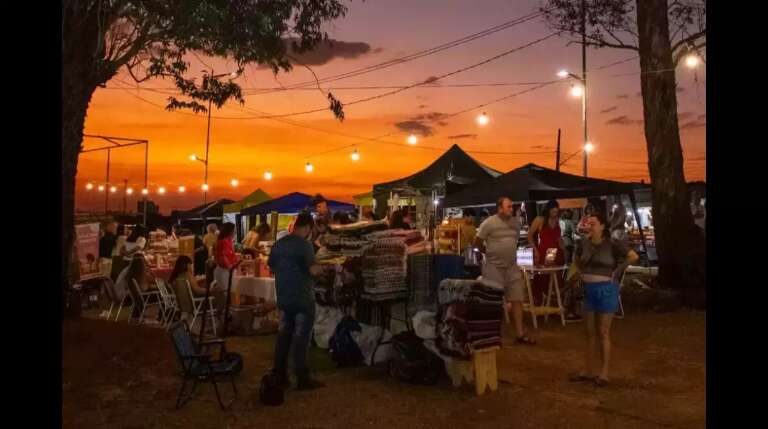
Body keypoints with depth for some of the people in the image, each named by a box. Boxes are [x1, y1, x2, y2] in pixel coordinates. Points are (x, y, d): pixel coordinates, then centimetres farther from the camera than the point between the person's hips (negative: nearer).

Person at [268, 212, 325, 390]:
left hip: (283, 298, 7)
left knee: (283, 336, 14)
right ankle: (303, 379, 6)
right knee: (300, 338, -1)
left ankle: (279, 375, 19)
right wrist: (323, 269, -2)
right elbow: (313, 270, -22)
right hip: (302, 299, -7)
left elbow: (271, 268, 17)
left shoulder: (278, 244, 7)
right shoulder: (304, 245, -16)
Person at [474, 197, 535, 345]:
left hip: (512, 267, 6)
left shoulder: (516, 222, 6)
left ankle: (520, 334, 11)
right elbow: (477, 242, -6)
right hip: (494, 268, -5)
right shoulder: (489, 223, -12)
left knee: (517, 300, 5)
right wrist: (490, 253, 4)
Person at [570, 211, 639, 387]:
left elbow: (633, 256, -12)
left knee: (603, 333, 0)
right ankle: (589, 371, 20)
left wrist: (616, 271, -9)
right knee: (590, 333, 11)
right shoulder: (584, 243, 3)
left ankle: (604, 373, 10)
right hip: (589, 290, 5)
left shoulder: (612, 244, -12)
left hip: (606, 290, -5)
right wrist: (583, 272, 9)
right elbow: (576, 259, 22)